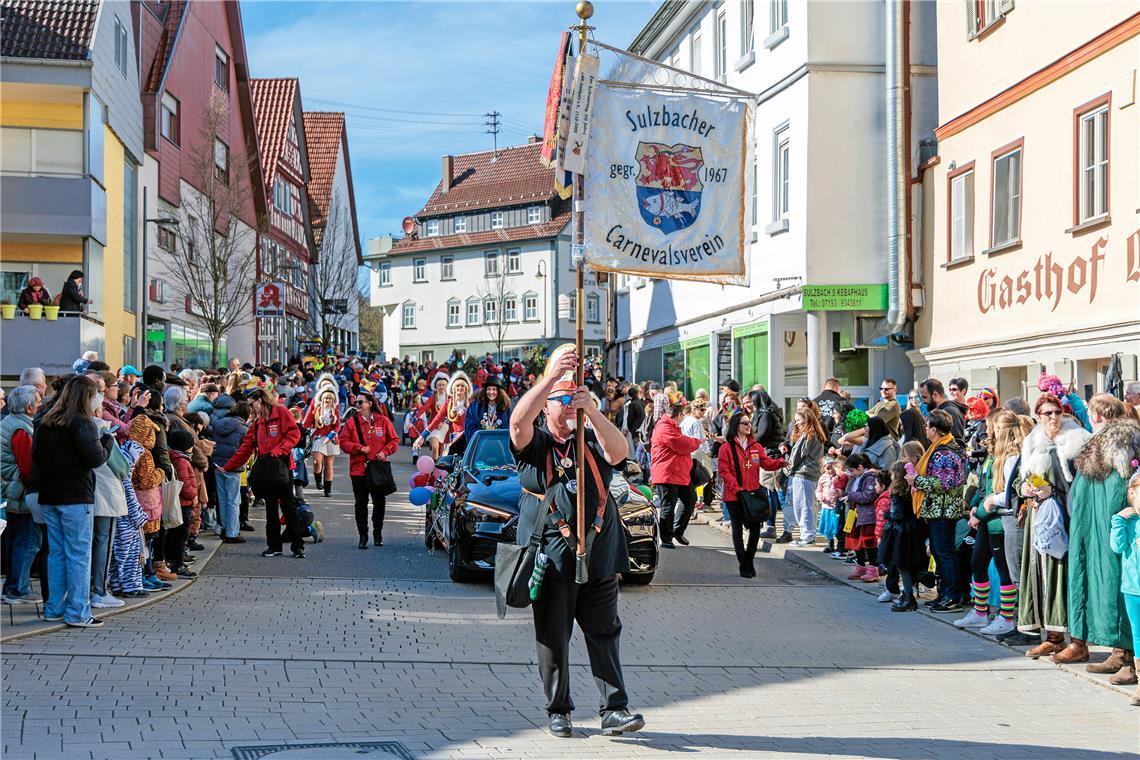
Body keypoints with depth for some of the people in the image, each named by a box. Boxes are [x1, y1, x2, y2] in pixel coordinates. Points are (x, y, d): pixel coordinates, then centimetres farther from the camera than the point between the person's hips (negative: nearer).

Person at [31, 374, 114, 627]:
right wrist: (107, 440, -1)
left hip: (48, 496, 7)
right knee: (79, 554, -2)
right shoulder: (82, 423, -12)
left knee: (56, 553, 14)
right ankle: (77, 613, -2)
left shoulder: (44, 423, 9)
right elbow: (95, 458, -17)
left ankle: (54, 608, 17)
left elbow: (35, 455, 13)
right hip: (76, 497, -7)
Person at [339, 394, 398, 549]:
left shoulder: (383, 421, 3)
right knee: (361, 503, 1)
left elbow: (394, 440, 7)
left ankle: (378, 533, 21)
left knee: (379, 501, 6)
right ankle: (363, 536, 9)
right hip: (358, 468, 0)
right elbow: (343, 442, 0)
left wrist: (385, 451, -9)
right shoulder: (351, 422, 3)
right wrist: (359, 448, -14)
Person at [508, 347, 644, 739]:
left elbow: (619, 451, -9)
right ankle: (558, 710, 13)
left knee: (604, 634, 0)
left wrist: (591, 410, -23)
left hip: (599, 558, 2)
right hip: (552, 557, -2)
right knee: (553, 638, 3)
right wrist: (552, 376, -27)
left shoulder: (593, 442, 13)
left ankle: (614, 710, -1)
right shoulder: (534, 443, 5)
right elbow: (519, 420, -18)